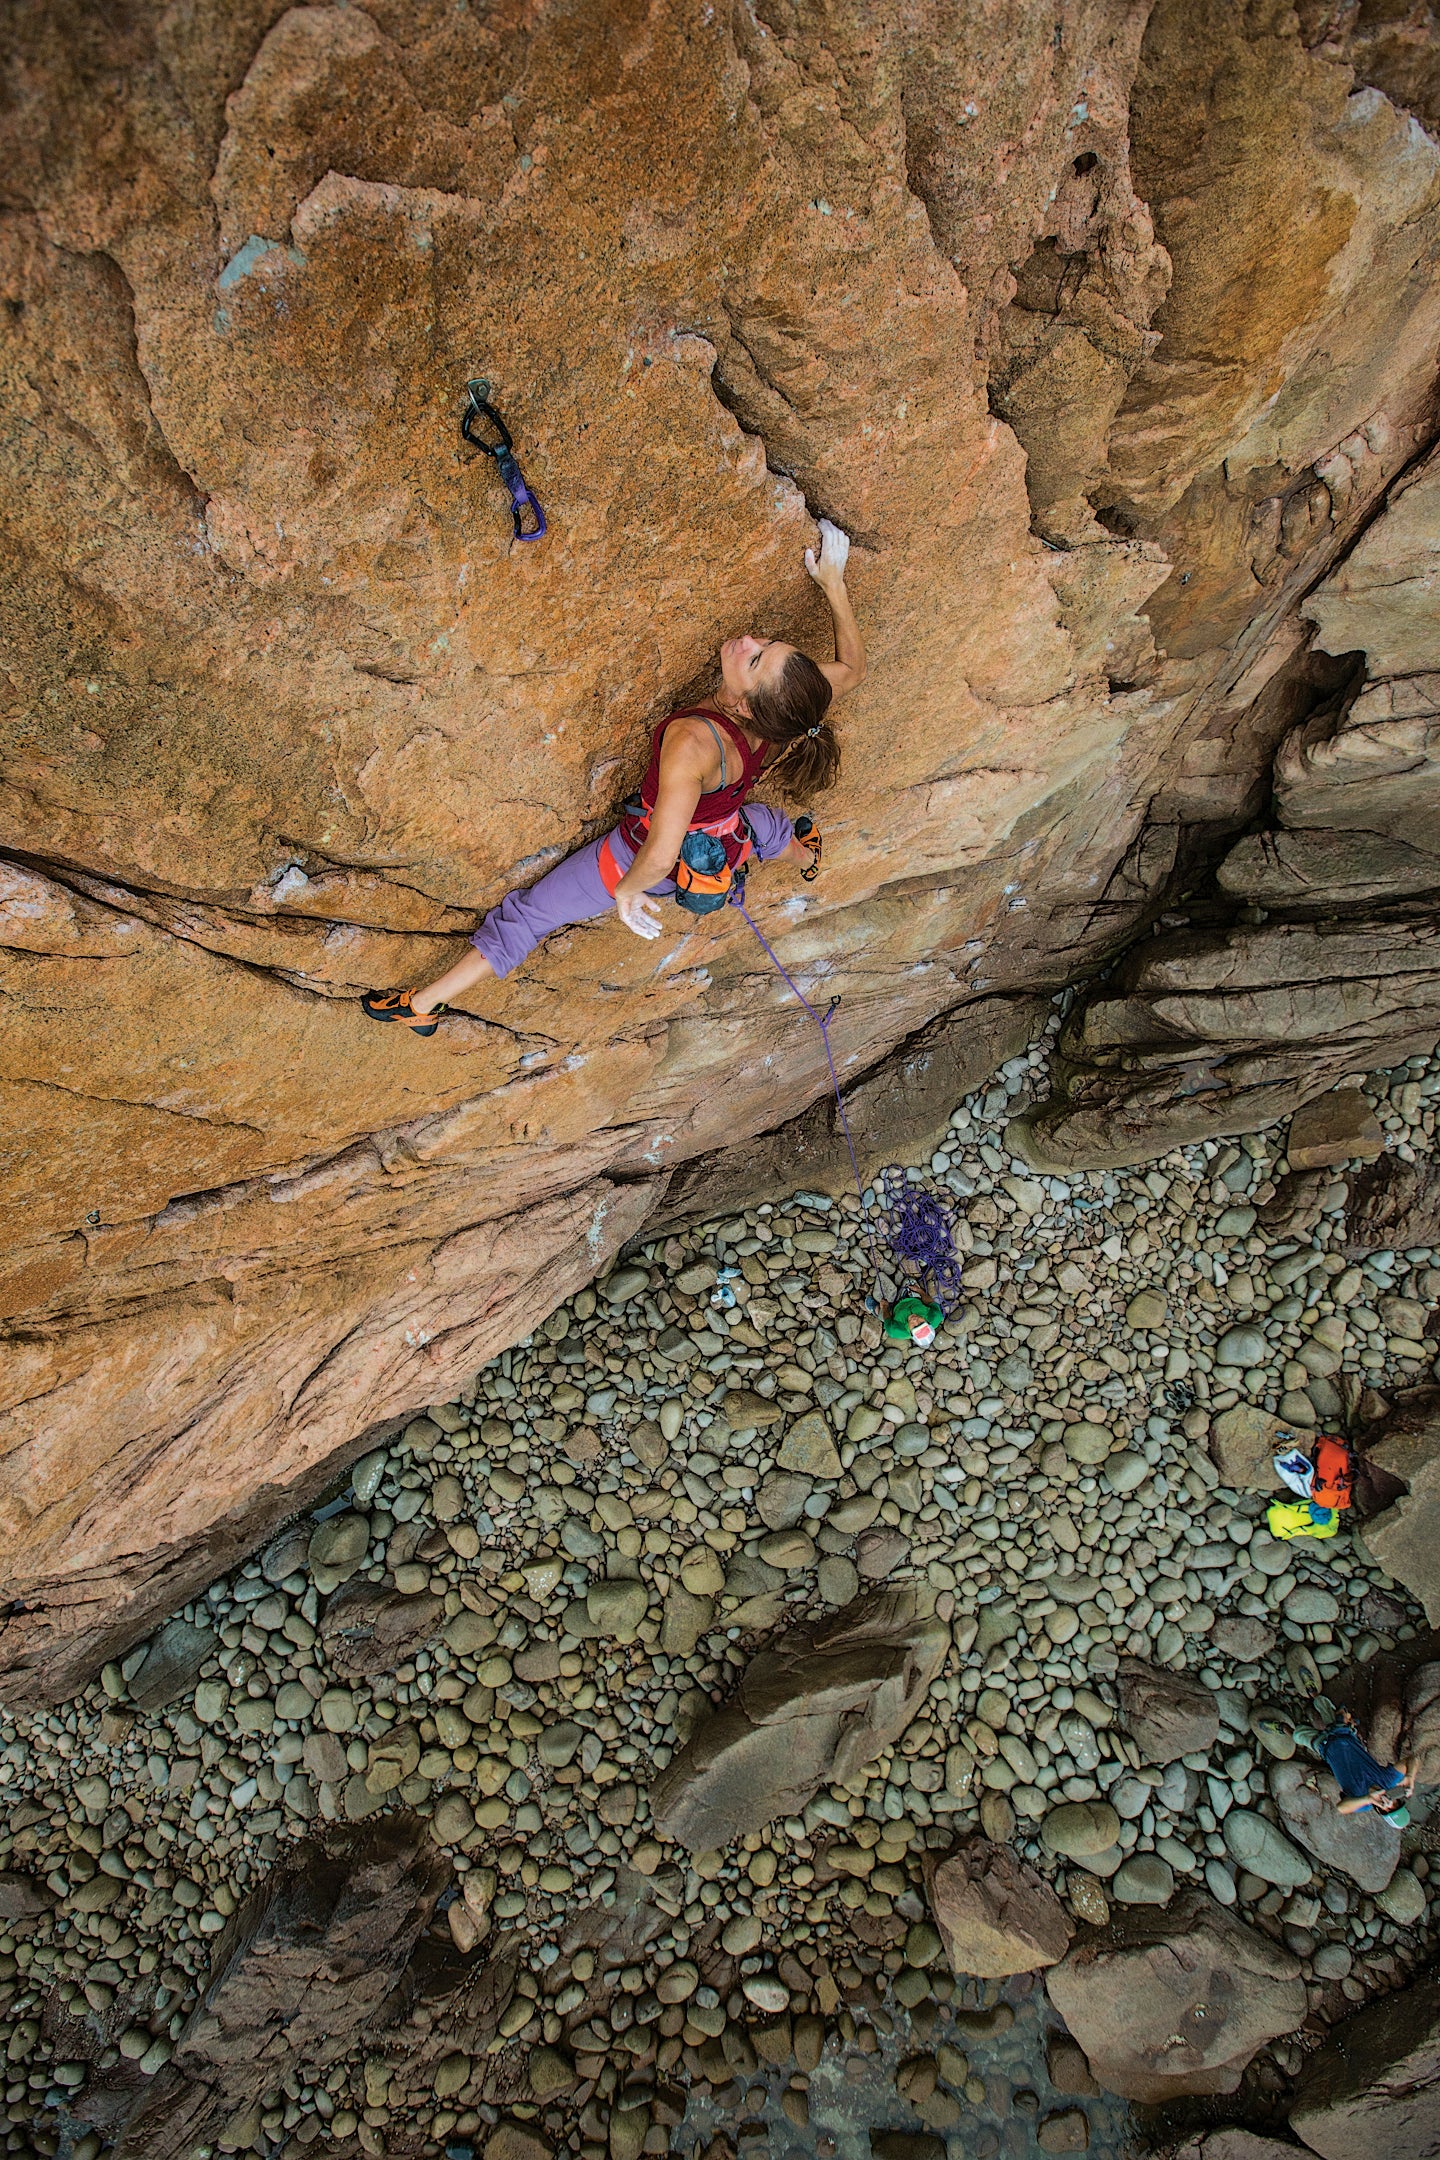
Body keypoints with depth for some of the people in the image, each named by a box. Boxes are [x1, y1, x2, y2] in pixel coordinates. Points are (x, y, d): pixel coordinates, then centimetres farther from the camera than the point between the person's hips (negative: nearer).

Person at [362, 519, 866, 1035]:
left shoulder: (693, 740, -47)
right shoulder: (790, 716, -27)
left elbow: (659, 857, -51)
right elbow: (853, 668, -6)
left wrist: (628, 890, -29)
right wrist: (834, 583, -2)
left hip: (649, 858, -5)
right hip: (726, 846, 6)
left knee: (527, 913, 10)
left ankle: (423, 1005, 23)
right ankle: (804, 855, 79)